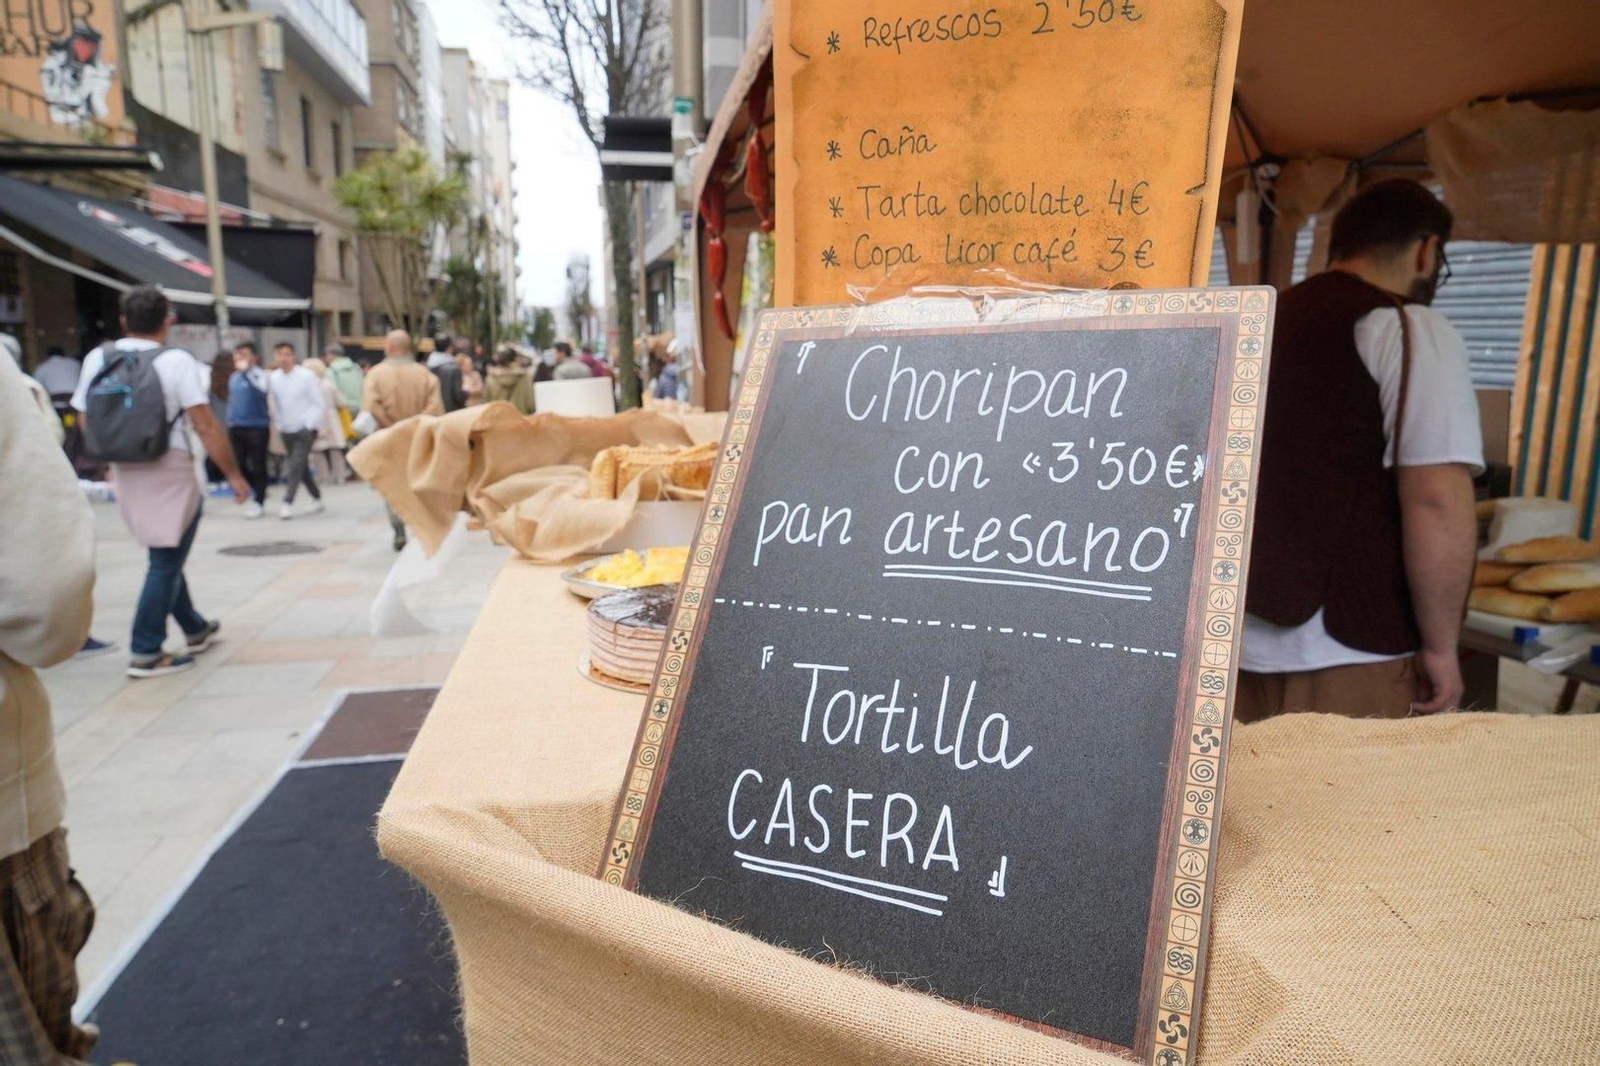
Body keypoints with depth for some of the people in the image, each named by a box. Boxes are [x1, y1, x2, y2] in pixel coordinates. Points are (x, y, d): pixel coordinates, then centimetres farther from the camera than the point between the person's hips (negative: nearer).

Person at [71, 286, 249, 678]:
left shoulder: (96, 359, 3)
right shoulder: (175, 361, -13)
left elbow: (86, 421, 10)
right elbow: (206, 428, -16)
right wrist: (234, 474, -8)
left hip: (125, 473, 6)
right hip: (169, 474, -6)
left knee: (165, 556, 20)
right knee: (166, 563, 3)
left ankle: (196, 630, 34)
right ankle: (145, 654, 5)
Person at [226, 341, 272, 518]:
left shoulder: (259, 374, -6)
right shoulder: (234, 377, 15)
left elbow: (261, 389, -28)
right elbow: (231, 400, 25)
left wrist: (246, 370, -30)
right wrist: (230, 422, 21)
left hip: (257, 426, -7)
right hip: (236, 427, 7)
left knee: (257, 466, -2)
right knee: (239, 464, 6)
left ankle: (258, 502, 6)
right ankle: (253, 495, 20)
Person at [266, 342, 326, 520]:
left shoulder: (307, 376, -10)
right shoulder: (272, 378, 3)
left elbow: (318, 404, -8)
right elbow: (275, 403, 12)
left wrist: (309, 426, -15)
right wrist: (279, 425, 7)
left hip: (305, 429, -5)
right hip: (286, 430, 5)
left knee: (296, 466, -13)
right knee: (302, 467, 12)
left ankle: (288, 503, -12)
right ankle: (316, 499, 24)